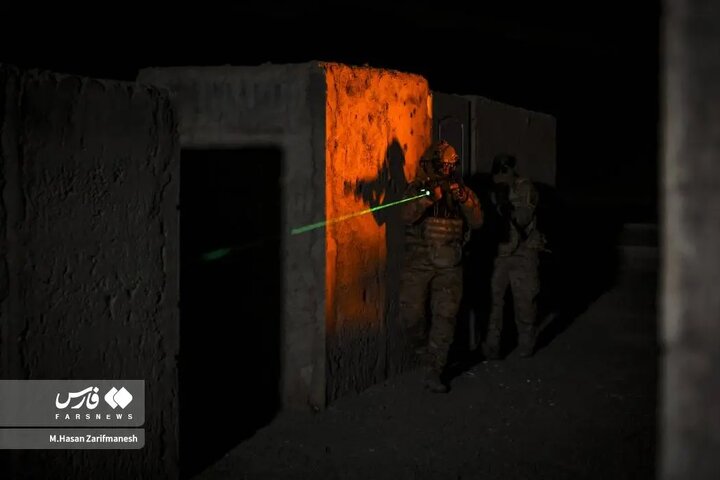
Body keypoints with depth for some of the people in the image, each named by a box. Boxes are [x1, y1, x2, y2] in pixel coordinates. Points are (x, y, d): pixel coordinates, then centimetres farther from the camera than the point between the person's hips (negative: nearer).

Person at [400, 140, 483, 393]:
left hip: (449, 265, 1)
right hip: (418, 262, -1)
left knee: (445, 317, -4)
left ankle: (434, 372, 1)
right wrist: (429, 198, -31)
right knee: (412, 314, -7)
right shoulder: (417, 188, 1)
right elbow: (408, 216, -16)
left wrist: (464, 199, -20)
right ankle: (426, 354, 22)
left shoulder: (462, 190, 6)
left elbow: (477, 222, -3)